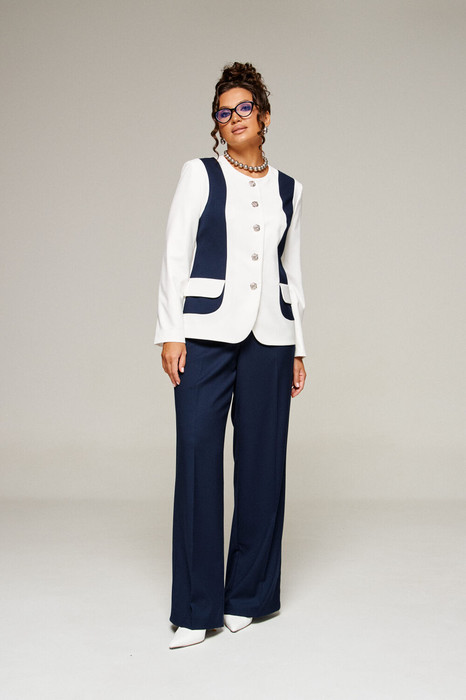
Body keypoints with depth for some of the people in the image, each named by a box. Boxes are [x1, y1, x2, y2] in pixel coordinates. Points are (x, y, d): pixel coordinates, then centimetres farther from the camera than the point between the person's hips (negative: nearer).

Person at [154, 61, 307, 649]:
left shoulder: (289, 190, 14)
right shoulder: (200, 175, 6)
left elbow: (292, 272, 17)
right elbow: (176, 255, 1)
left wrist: (298, 348, 13)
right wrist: (170, 332, -7)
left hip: (270, 336, 3)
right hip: (207, 331, -3)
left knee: (262, 459, 3)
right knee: (197, 457, -6)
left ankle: (247, 594, 17)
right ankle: (196, 608, 3)